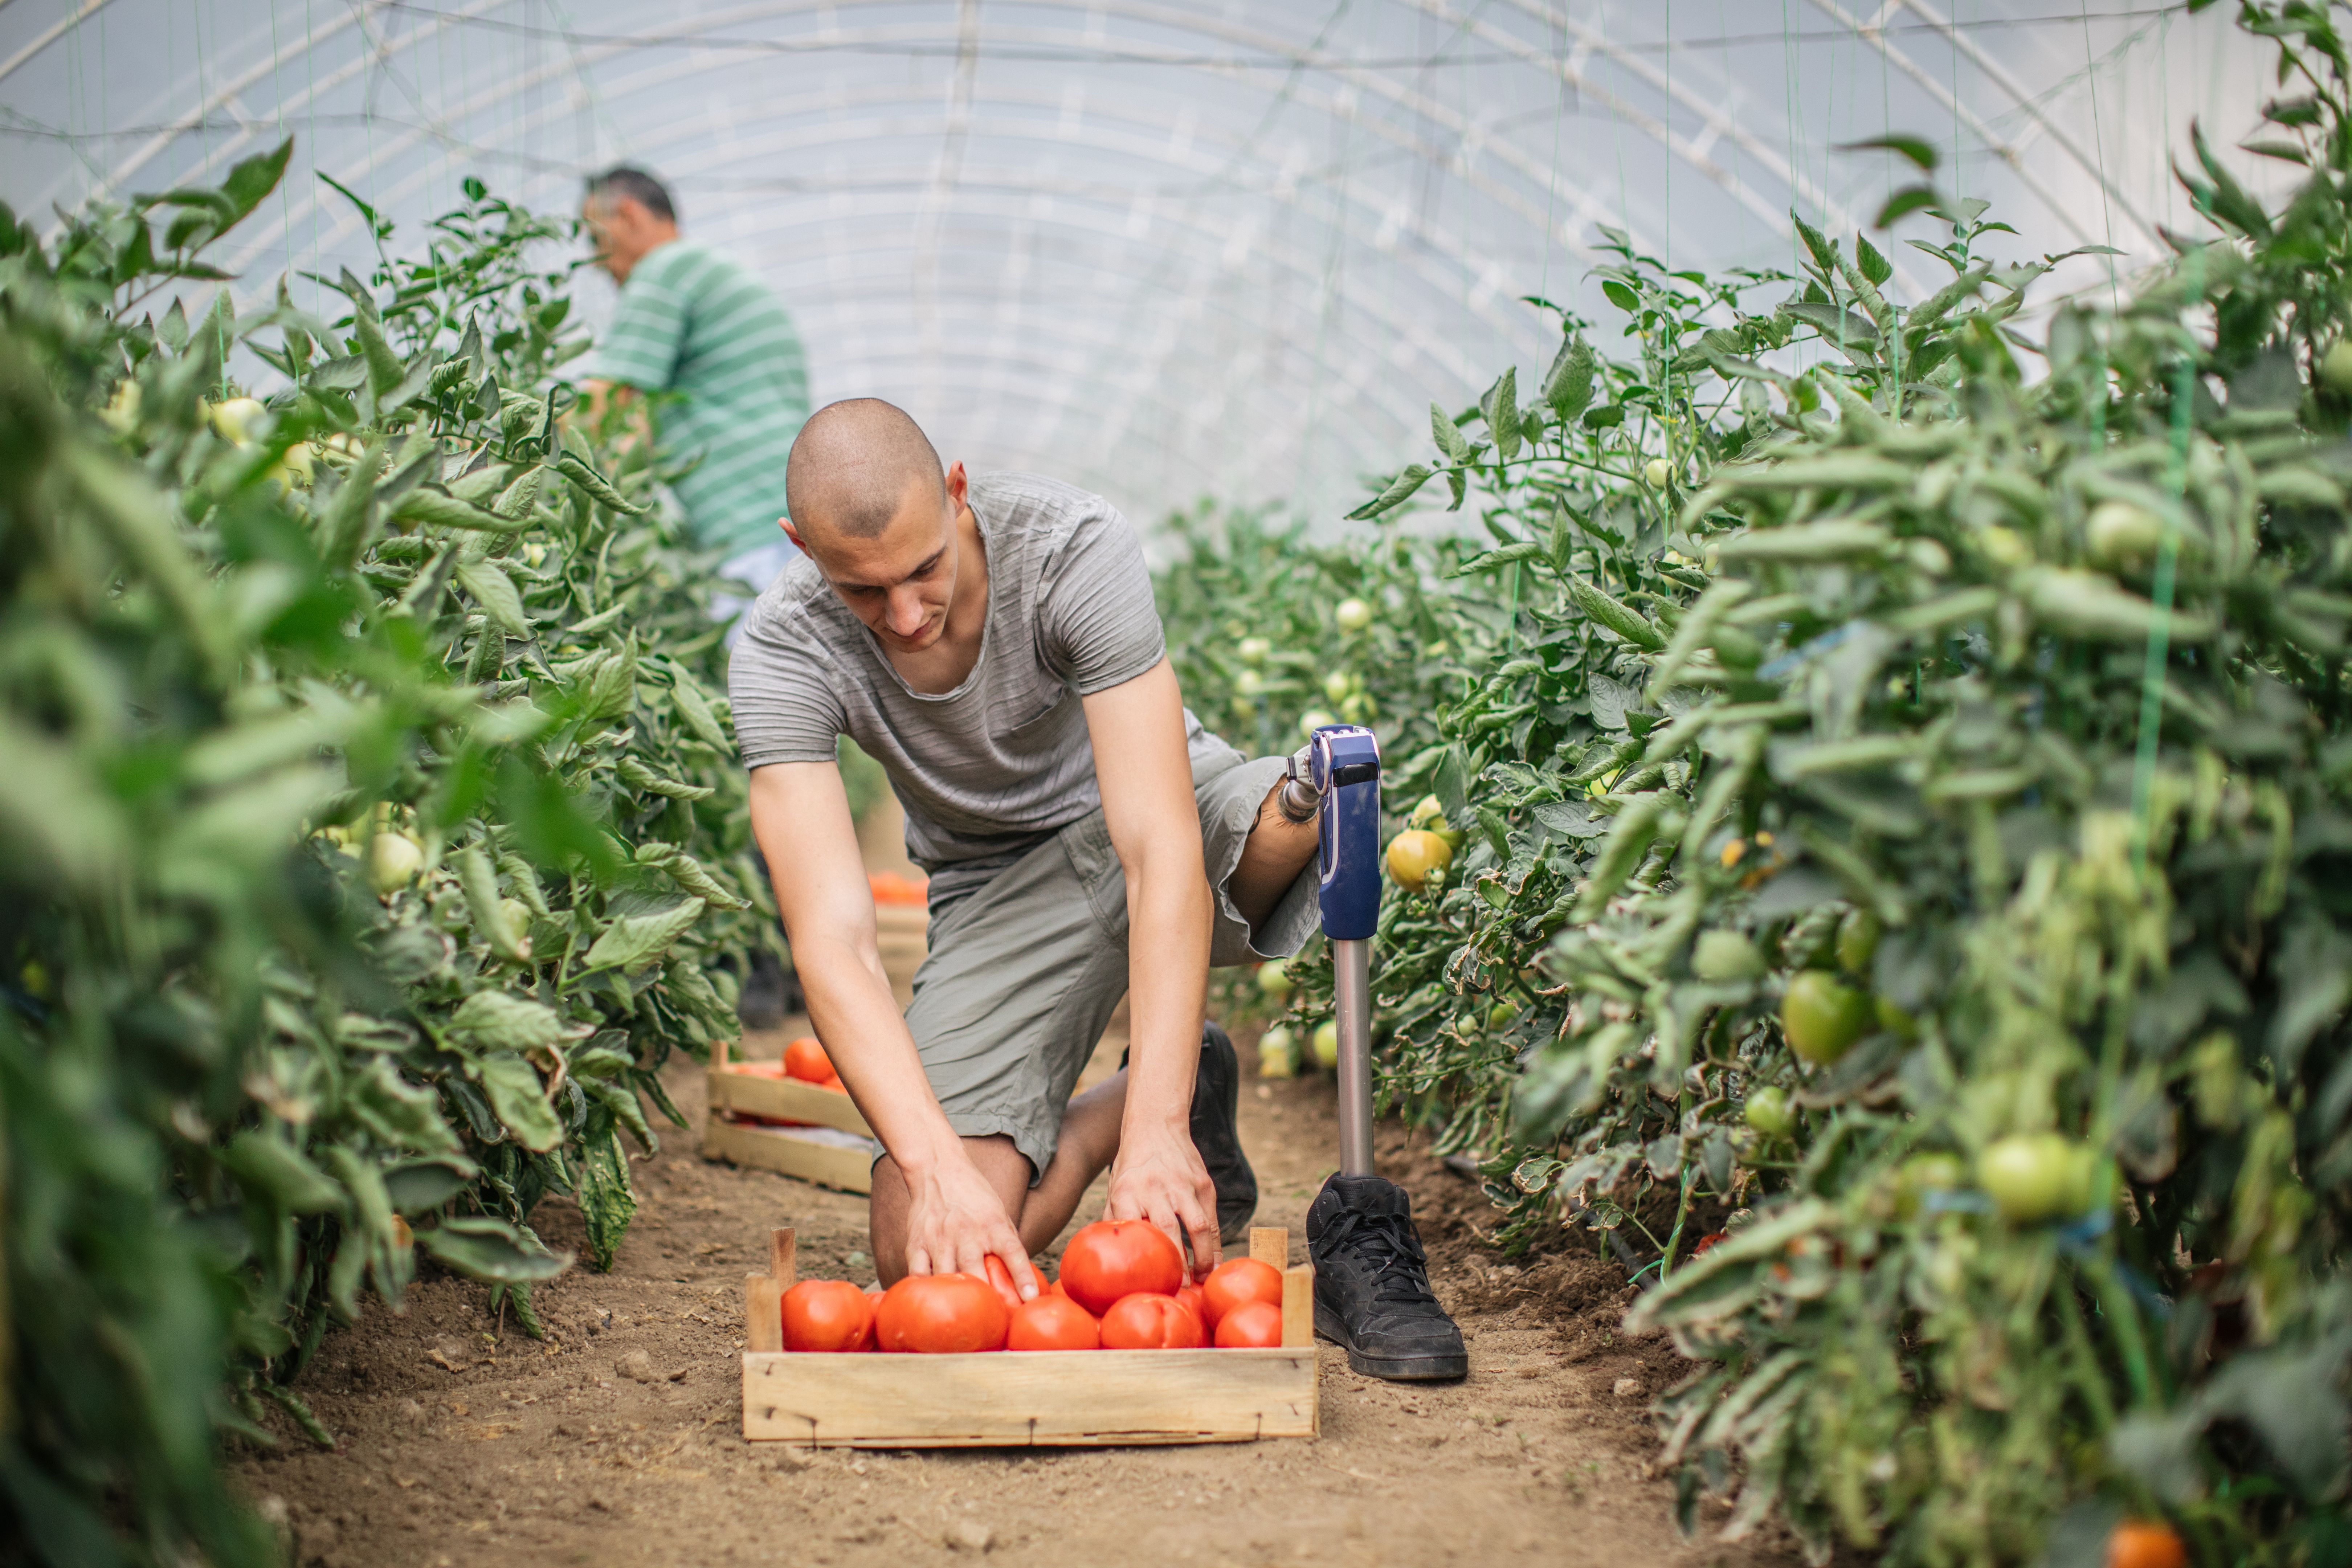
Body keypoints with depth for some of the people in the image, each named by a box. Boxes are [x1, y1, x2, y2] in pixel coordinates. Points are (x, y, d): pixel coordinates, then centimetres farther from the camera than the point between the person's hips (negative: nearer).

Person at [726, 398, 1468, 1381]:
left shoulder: (1074, 546, -30)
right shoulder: (783, 653, -24)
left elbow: (1161, 848, -36)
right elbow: (831, 943, -31)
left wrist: (1154, 1134, -46)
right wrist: (938, 1169, -46)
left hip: (1172, 816, -1)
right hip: (999, 888, 1)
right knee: (934, 1255, -19)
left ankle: (1362, 1225, -23)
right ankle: (1158, 1097, 10)